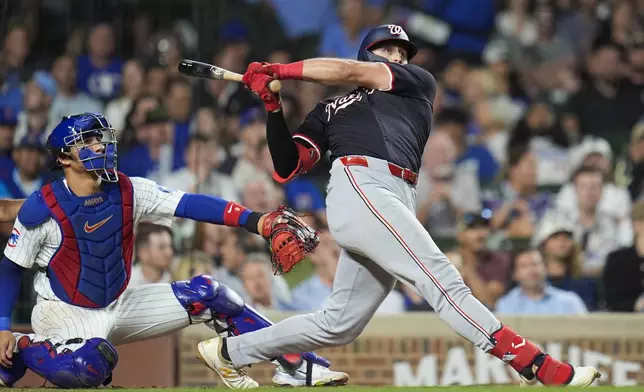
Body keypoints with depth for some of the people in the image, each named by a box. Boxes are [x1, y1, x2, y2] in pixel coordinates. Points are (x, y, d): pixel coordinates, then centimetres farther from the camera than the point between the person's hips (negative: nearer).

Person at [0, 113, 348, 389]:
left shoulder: (128, 191, -6)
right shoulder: (42, 209, -17)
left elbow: (187, 204, -18)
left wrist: (253, 220, -30)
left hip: (119, 305, 6)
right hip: (64, 314, -6)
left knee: (205, 292, -4)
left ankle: (294, 364, -2)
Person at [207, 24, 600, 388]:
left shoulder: (419, 83, 28)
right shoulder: (330, 109, 24)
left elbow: (353, 72, 14)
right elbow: (287, 168, 16)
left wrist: (279, 69, 17)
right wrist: (273, 108, 6)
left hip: (395, 206, 5)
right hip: (360, 187, -5)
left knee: (338, 326, 6)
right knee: (443, 280, -19)